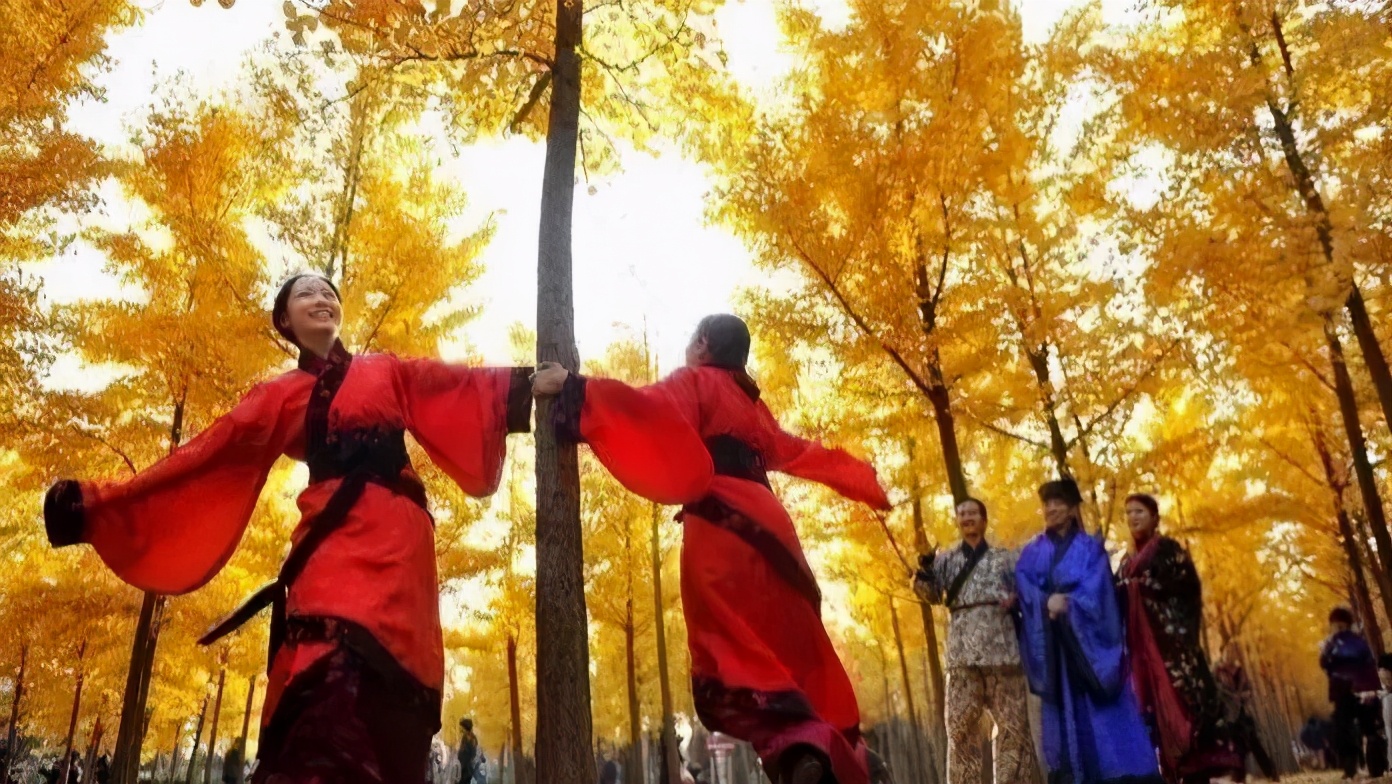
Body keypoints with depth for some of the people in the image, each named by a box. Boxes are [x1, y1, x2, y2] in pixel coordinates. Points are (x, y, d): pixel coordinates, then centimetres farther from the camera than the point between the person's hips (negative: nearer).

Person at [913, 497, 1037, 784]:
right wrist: (924, 570, -17)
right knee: (960, 724, -3)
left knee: (1013, 722, 0)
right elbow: (932, 595, 2)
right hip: (963, 652, 0)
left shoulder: (1003, 557, 16)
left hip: (1002, 649, 0)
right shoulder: (946, 559, 15)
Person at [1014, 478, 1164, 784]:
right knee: (1066, 717, 1)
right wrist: (1047, 602, -22)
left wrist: (1066, 604, -22)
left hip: (1088, 641, -1)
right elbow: (1024, 589, -3)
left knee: (1105, 718, -5)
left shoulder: (1091, 549, 8)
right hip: (1053, 646, 2)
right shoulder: (1032, 553, 12)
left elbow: (1094, 591, -7)